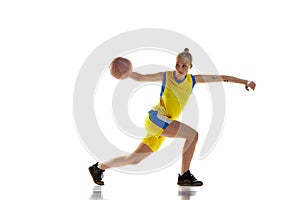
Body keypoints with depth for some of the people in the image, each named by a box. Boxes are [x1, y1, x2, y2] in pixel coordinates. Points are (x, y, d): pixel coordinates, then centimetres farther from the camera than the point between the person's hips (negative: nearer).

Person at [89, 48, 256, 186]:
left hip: (164, 125, 5)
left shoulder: (193, 80, 6)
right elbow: (140, 77, 7)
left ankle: (99, 167, 22)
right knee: (192, 134, -22)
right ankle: (185, 175, -14)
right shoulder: (166, 76, -3)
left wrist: (245, 82, -2)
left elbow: (222, 78, 3)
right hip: (156, 116, -5)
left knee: (135, 159, 8)